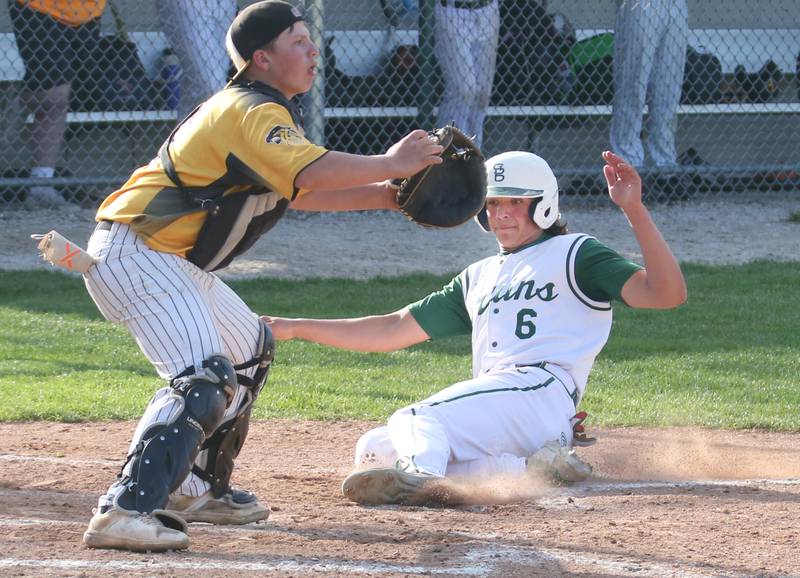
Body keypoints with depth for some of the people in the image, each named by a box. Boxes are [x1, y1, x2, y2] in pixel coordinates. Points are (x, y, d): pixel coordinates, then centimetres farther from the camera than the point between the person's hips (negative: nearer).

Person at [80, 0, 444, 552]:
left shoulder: (266, 112, 17)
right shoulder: (251, 112, -16)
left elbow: (299, 193, 21)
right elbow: (312, 173, -31)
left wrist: (386, 195, 12)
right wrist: (390, 163, -19)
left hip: (178, 264, 11)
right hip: (136, 253, -11)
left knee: (251, 350, 26)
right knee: (206, 378, -27)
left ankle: (196, 490, 32)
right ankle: (126, 510, -36)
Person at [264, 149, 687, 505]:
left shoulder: (573, 254, 10)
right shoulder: (479, 278, 30)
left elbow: (666, 293, -5)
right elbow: (394, 330, 29)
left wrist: (634, 210, -15)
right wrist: (295, 328, 23)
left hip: (543, 391, -8)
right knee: (374, 451, -8)